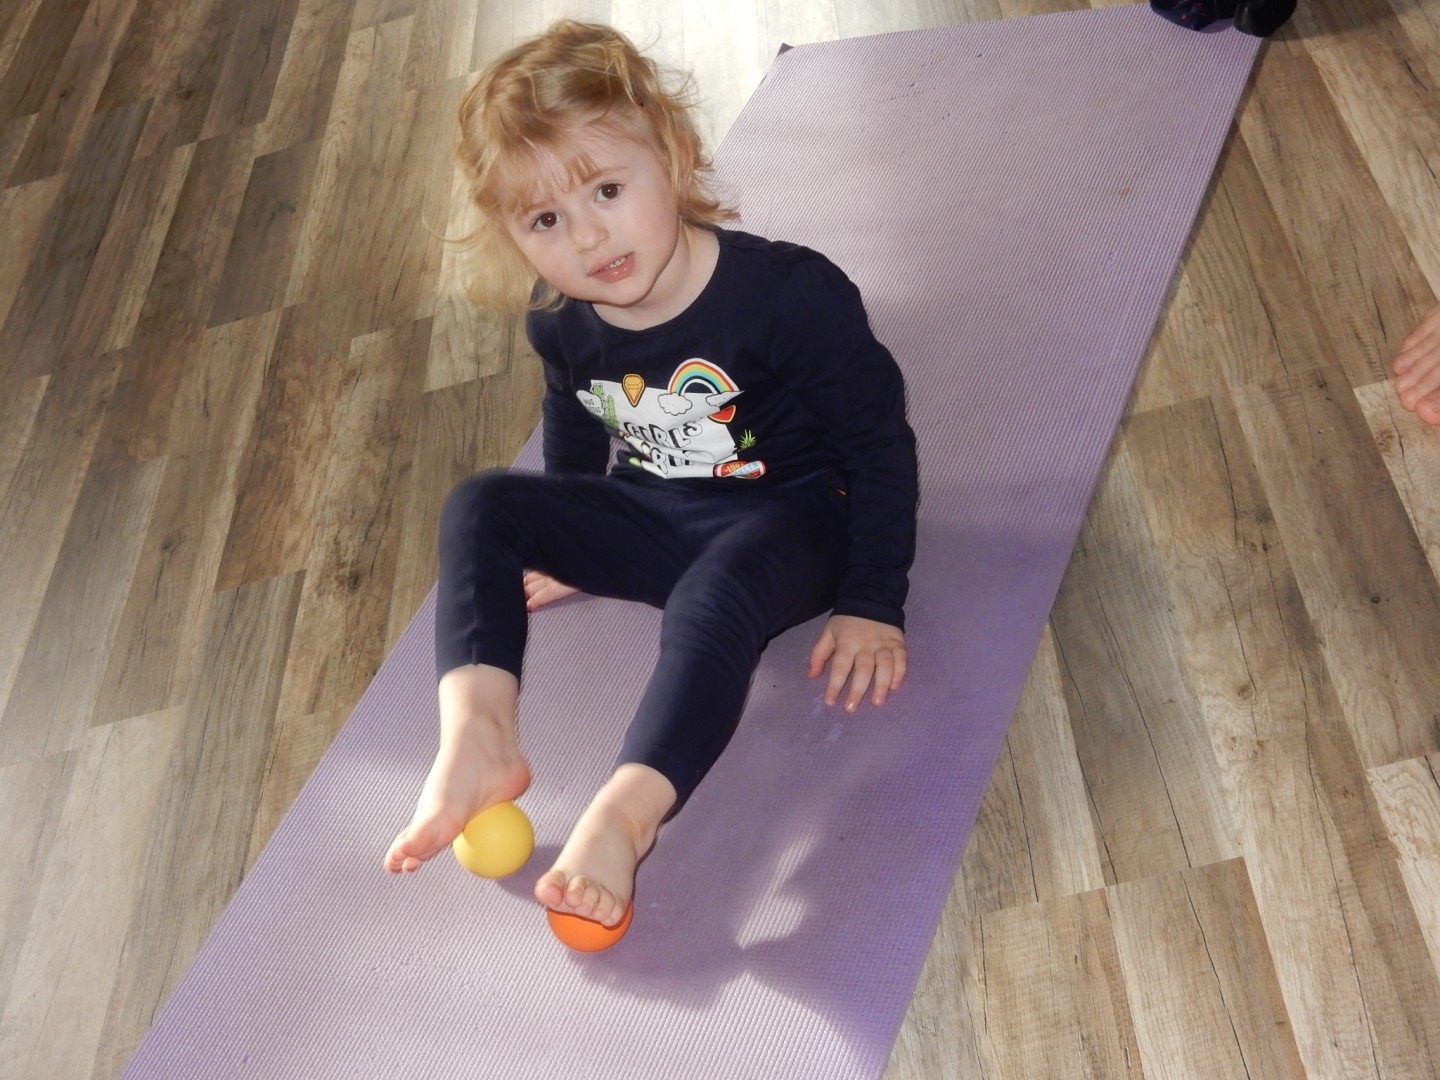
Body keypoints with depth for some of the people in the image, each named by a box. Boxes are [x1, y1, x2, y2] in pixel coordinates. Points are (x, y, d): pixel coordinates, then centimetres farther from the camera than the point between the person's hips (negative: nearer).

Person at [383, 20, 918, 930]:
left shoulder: (791, 293, -25)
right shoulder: (560, 323, -8)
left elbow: (879, 442, -17)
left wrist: (871, 604, -18)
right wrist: (564, 543, 26)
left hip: (780, 519, -6)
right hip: (647, 515, 6)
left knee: (713, 598, -39)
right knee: (479, 509, -12)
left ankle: (624, 815, -48)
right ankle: (477, 739, -28)